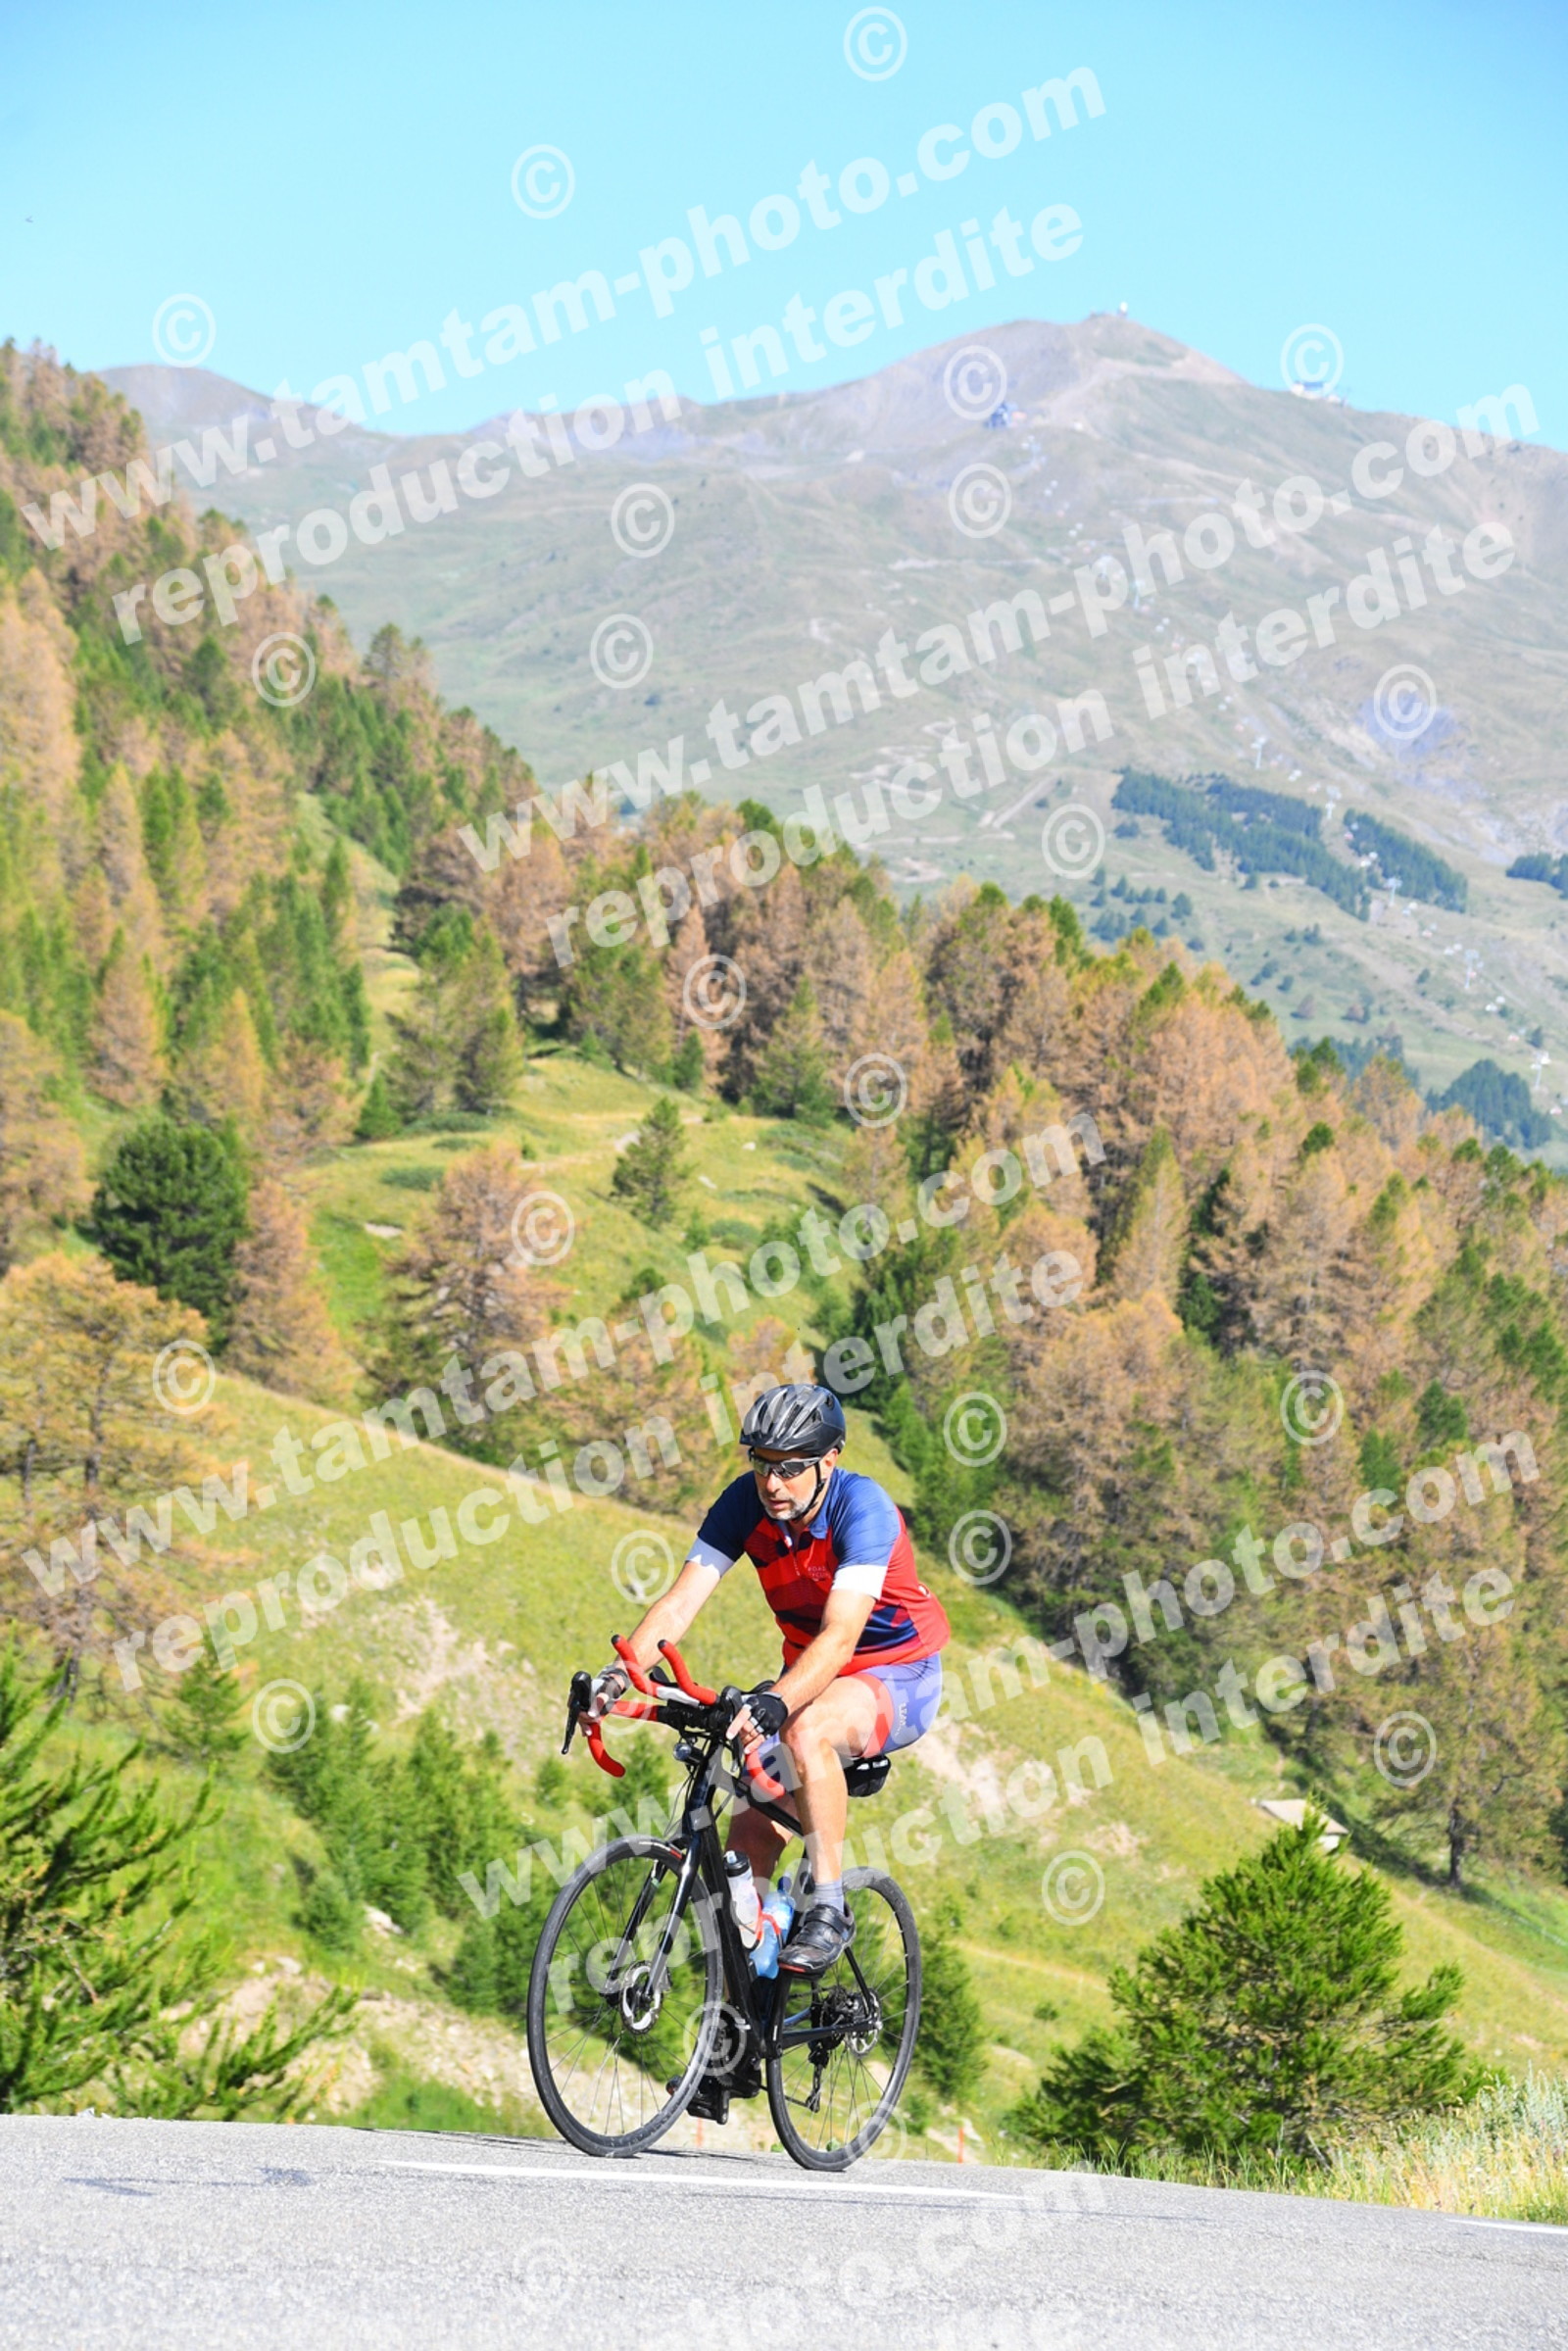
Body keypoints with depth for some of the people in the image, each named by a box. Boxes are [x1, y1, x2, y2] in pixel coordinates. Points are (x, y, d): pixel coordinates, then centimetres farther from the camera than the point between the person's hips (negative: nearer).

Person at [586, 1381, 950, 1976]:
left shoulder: (862, 1506, -28)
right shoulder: (745, 1503, -13)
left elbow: (841, 1635, -40)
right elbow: (681, 1601, -20)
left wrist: (774, 1702, -56)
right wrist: (620, 1672, -38)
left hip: (899, 1676, -6)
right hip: (811, 1678, 6)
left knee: (806, 1731, -35)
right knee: (751, 1826, -5)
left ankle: (828, 1910, -25)